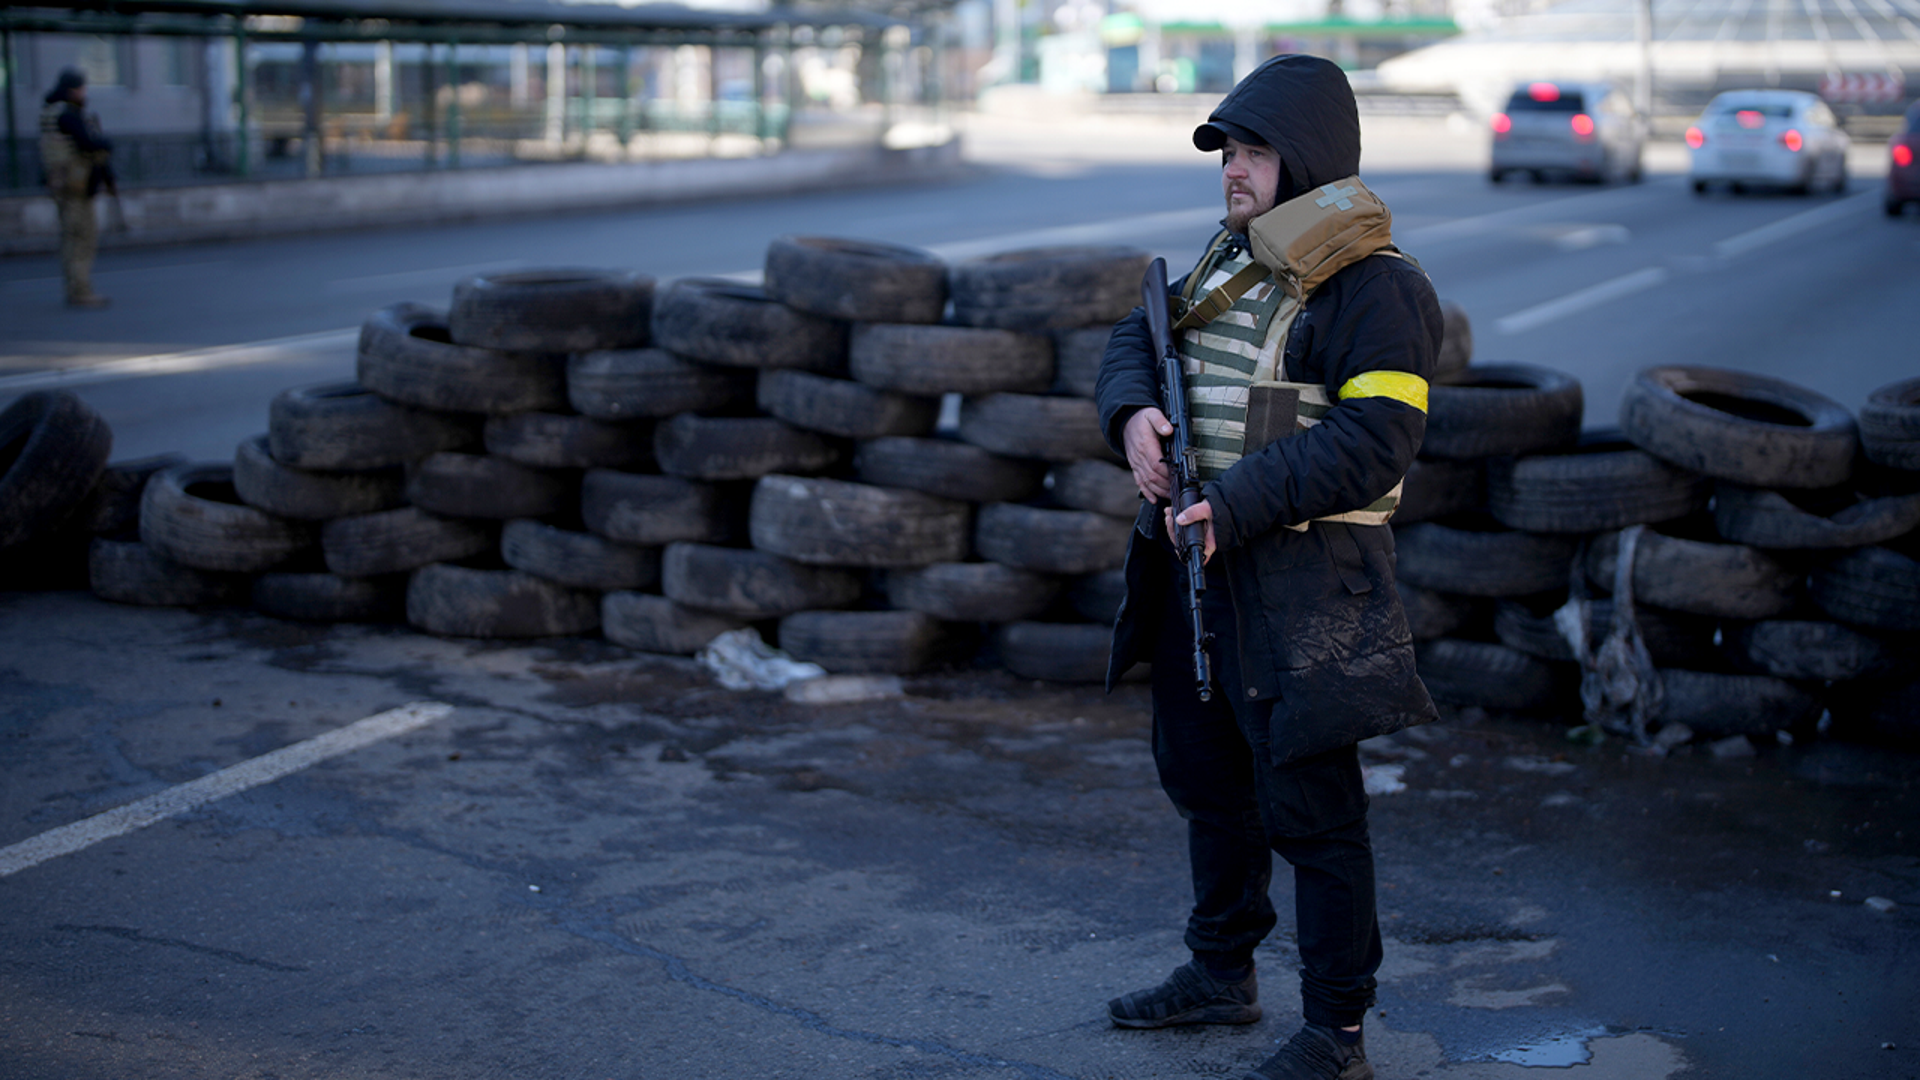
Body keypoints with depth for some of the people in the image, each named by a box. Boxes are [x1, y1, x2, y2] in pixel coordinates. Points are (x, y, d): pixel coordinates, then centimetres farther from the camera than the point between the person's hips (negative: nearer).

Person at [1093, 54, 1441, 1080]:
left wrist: (1234, 506, -26)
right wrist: (1134, 412, -7)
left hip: (1301, 579, -9)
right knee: (1206, 775, 20)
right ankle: (1221, 972, 38)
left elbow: (1372, 443, -22)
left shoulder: (1374, 286, -15)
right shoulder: (1231, 256, 13)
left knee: (1309, 805, -3)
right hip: (1197, 561, 9)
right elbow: (1137, 334, 16)